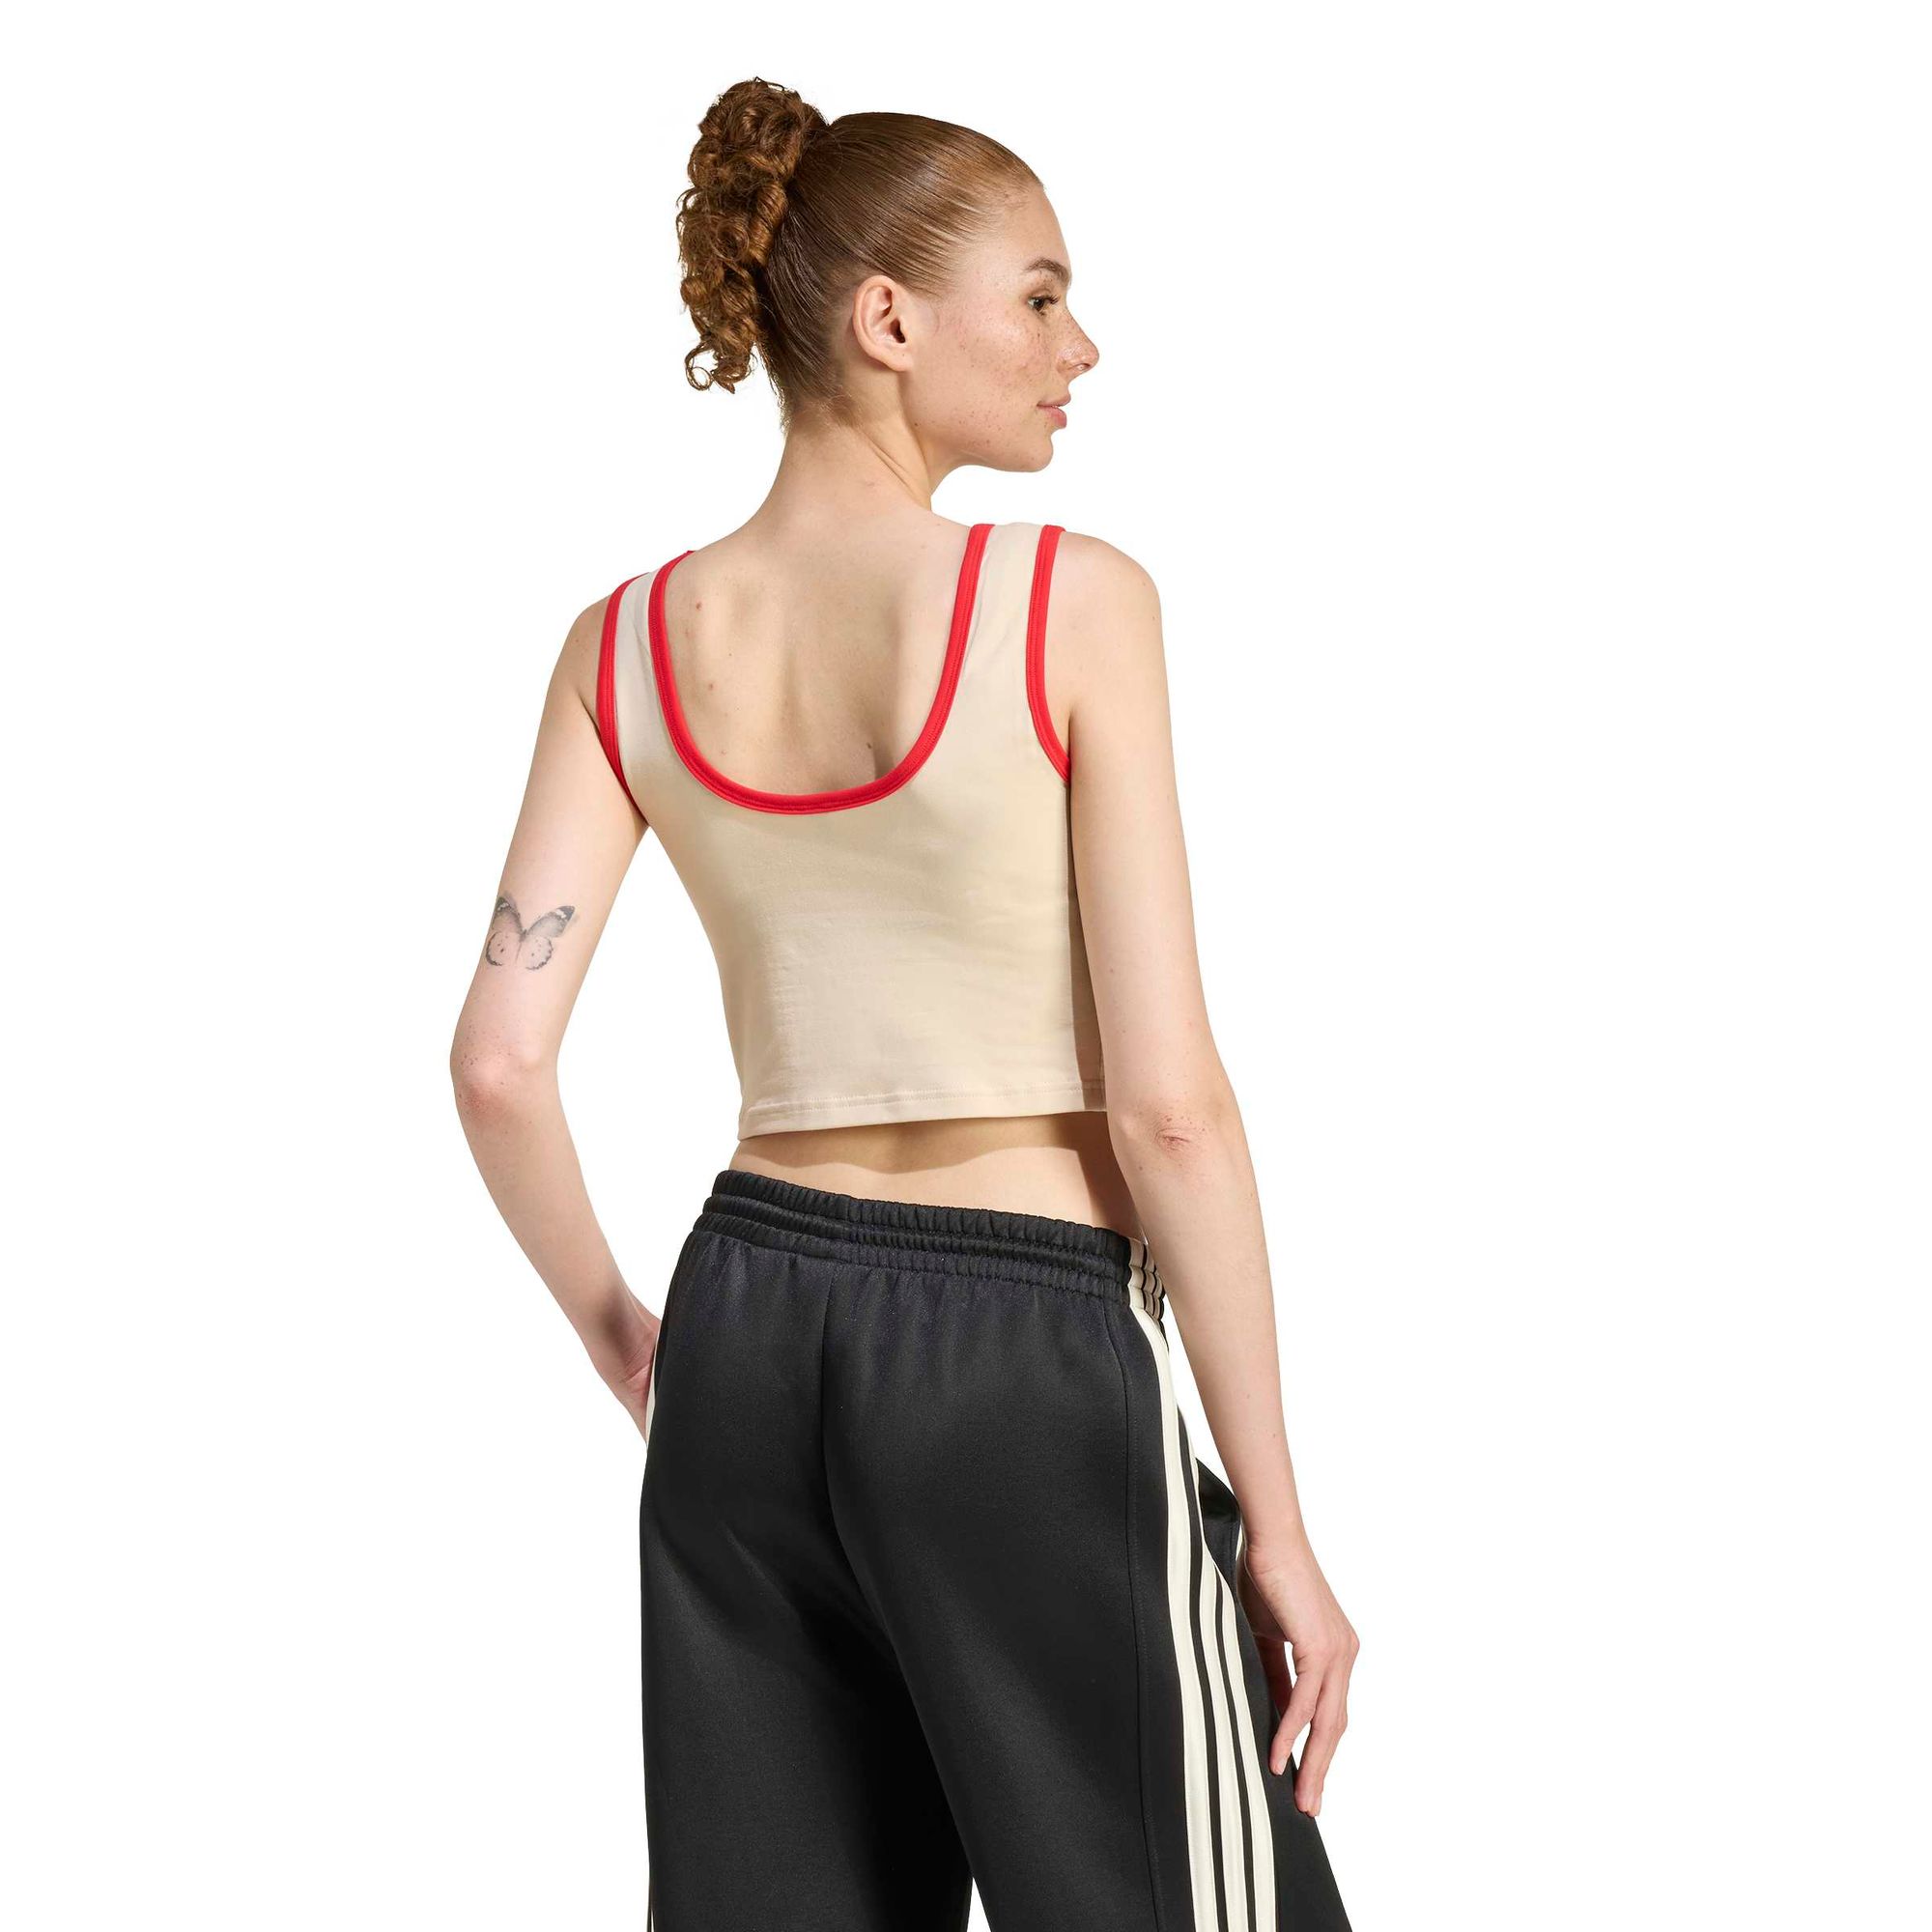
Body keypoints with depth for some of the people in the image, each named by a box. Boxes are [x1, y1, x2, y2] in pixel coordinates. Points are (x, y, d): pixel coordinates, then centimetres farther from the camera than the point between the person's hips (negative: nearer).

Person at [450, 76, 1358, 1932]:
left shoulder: (628, 644, 2)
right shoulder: (1069, 602, -12)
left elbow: (497, 1063, -2)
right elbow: (1167, 1102, -14)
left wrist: (618, 1334, 16)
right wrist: (1278, 1518, -7)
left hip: (753, 1318, 6)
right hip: (1025, 1353, -5)